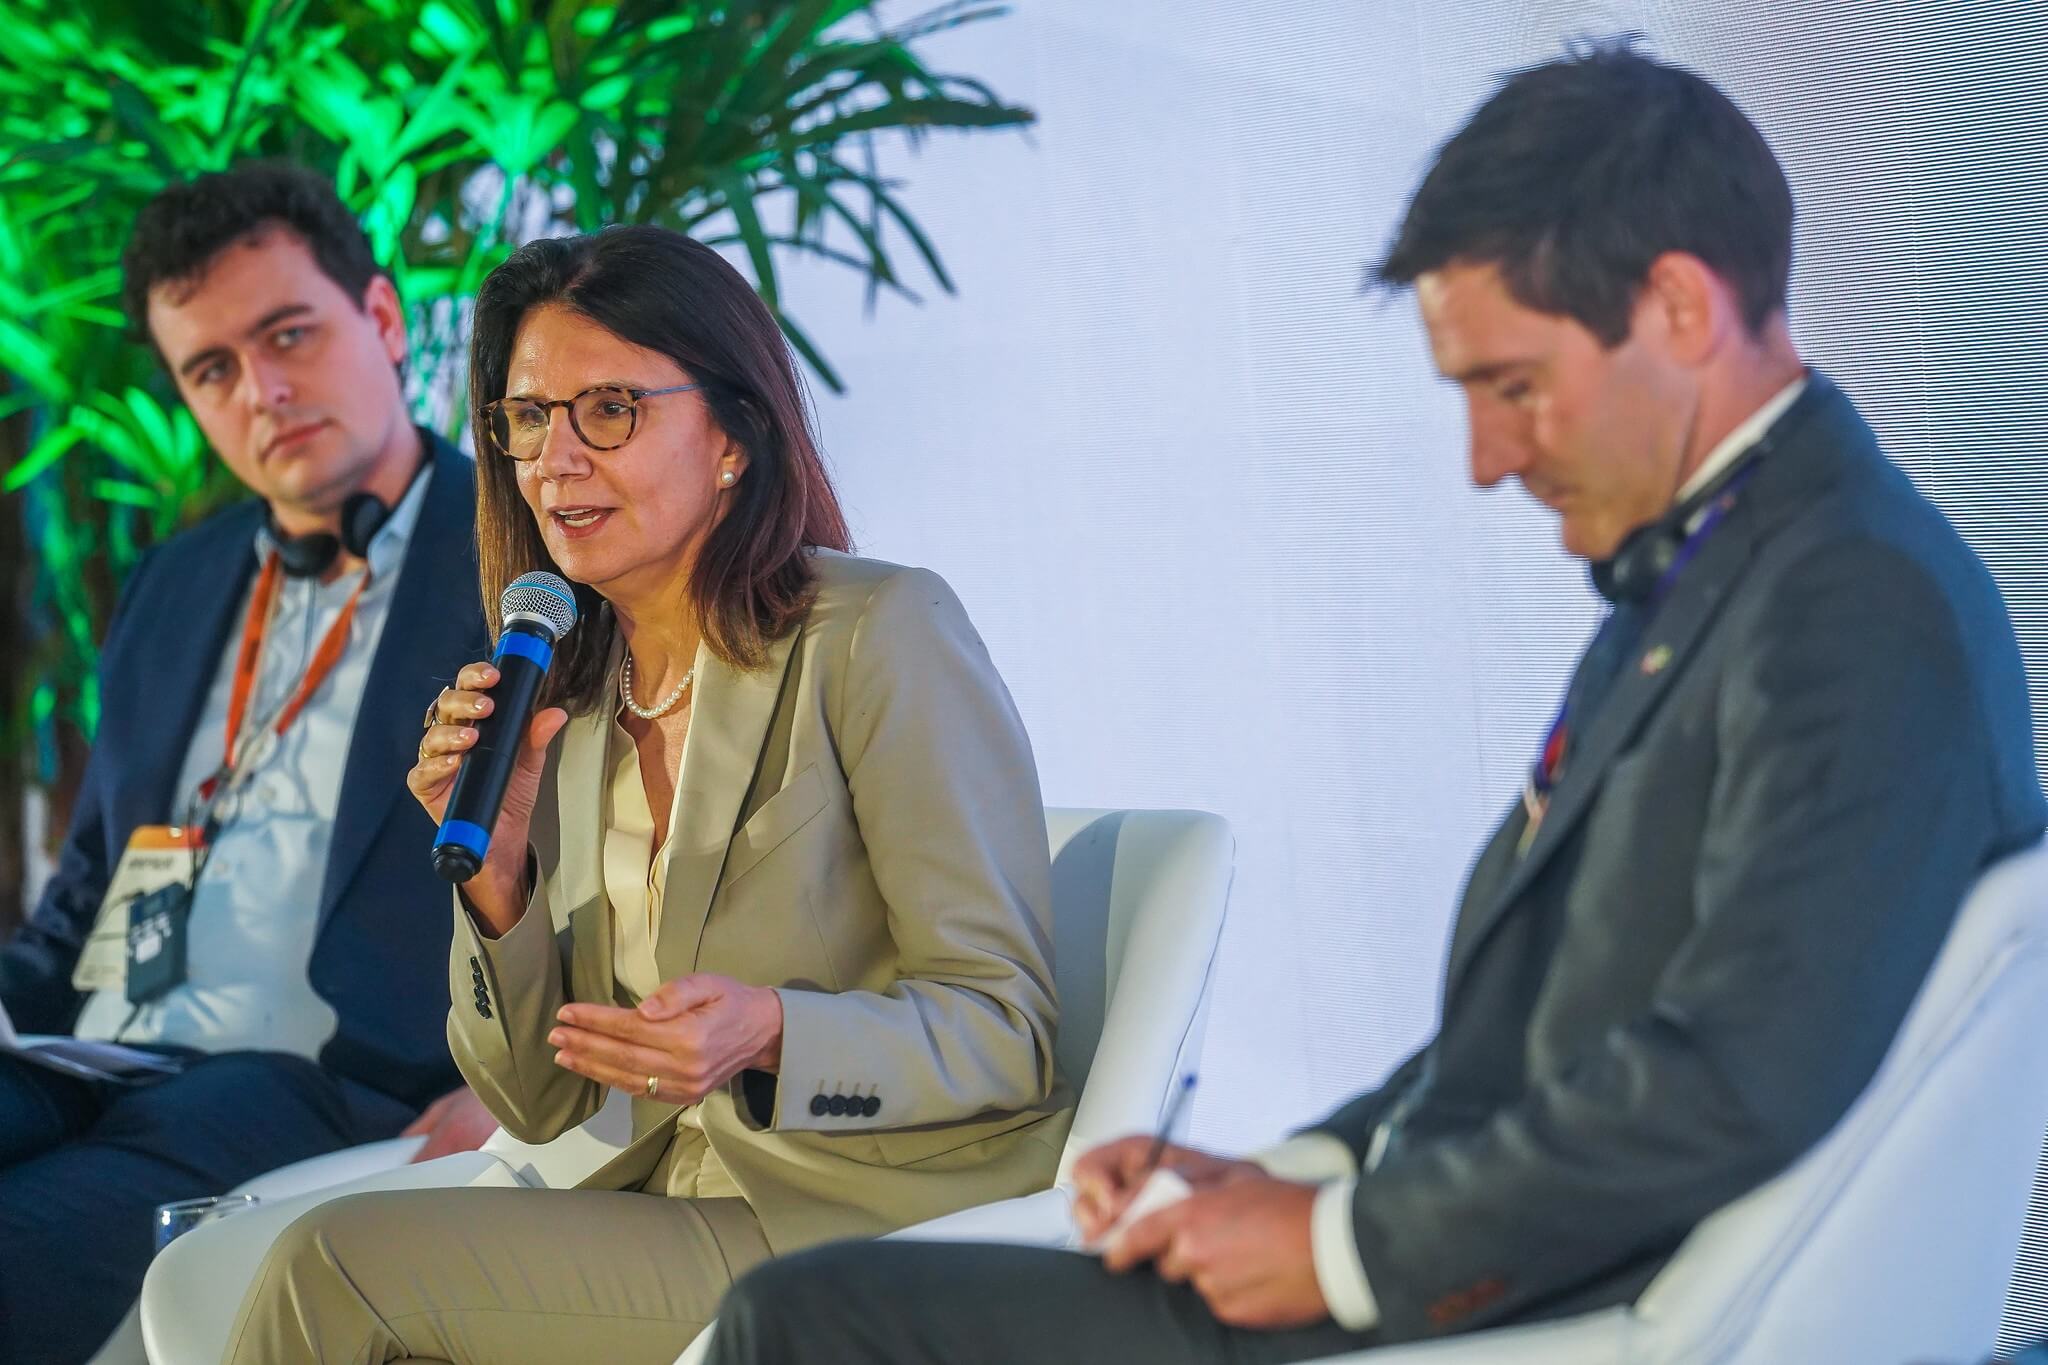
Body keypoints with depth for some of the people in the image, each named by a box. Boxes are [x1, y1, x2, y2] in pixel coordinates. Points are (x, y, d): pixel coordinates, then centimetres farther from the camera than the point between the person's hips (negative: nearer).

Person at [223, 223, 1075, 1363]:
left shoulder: (886, 635, -9)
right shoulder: (569, 700, 11)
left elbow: (1009, 1031, -11)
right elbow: (542, 1104, 10)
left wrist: (768, 1036, -29)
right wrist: (496, 869, -7)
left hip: (886, 1235, -6)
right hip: (680, 1204, 6)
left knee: (340, 1263, -17)